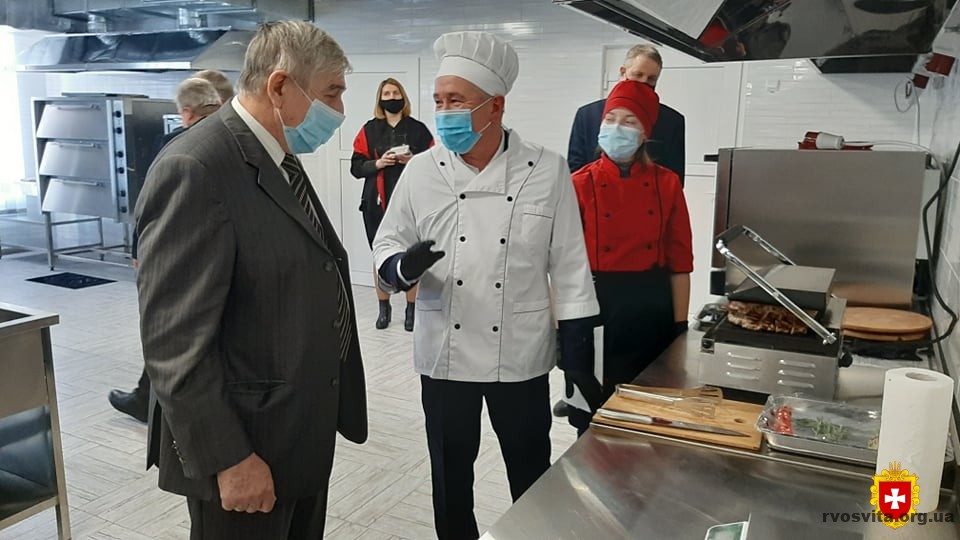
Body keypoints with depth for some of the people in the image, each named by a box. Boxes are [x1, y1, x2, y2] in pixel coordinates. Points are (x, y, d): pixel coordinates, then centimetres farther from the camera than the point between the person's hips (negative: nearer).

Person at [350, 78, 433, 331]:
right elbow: (356, 167, 4)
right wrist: (377, 163, -13)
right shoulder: (369, 129, 7)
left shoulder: (418, 129, 4)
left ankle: (411, 309, 10)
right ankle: (384, 308, 20)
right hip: (377, 202, 2)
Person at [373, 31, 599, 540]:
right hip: (444, 353, 2)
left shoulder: (547, 170, -7)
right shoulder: (421, 171, -3)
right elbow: (386, 247, 2)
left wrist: (577, 337, -3)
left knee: (531, 472, 14)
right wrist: (404, 265, -21)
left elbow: (569, 263, -3)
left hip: (521, 355, -1)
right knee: (450, 470, 16)